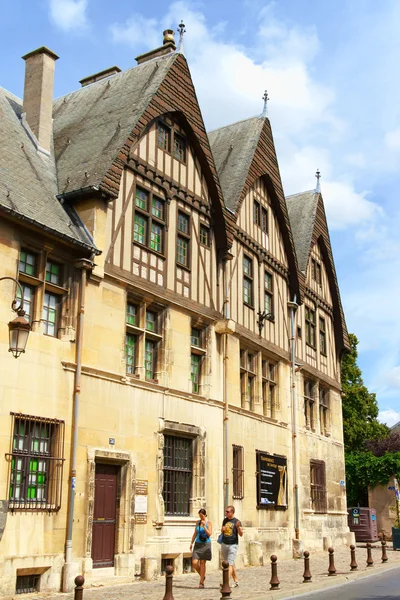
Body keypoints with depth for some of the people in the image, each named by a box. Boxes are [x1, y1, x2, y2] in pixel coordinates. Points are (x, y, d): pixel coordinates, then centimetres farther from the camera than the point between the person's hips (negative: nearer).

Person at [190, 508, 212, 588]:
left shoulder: (209, 523, -2)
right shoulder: (198, 522, 10)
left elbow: (209, 534, -11)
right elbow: (195, 534, 15)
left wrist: (204, 526, -19)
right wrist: (191, 543, 8)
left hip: (206, 544, -4)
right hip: (197, 544, 4)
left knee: (202, 563, -4)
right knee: (194, 563, -7)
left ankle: (201, 583, 4)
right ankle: (202, 575, 19)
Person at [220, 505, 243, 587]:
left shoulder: (237, 521, -9)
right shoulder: (225, 520, 9)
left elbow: (241, 534, -14)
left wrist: (239, 527, -33)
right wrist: (222, 529, -2)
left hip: (233, 545, -6)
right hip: (224, 544, 6)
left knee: (230, 564, -12)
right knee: (231, 564, 13)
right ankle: (236, 581, 23)